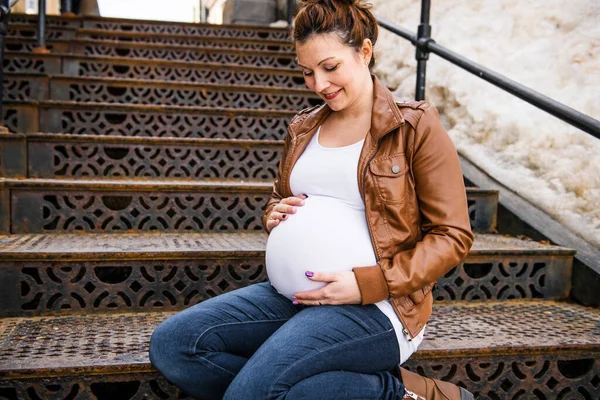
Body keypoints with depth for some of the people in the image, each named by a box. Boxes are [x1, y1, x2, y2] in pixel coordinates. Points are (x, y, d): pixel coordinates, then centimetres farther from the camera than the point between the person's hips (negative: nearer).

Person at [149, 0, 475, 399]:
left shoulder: (415, 127, -4)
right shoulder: (303, 127, 14)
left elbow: (452, 236, -6)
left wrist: (367, 283, -17)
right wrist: (276, 214, 3)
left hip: (377, 304, -7)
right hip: (297, 290, 8)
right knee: (171, 344, -13)